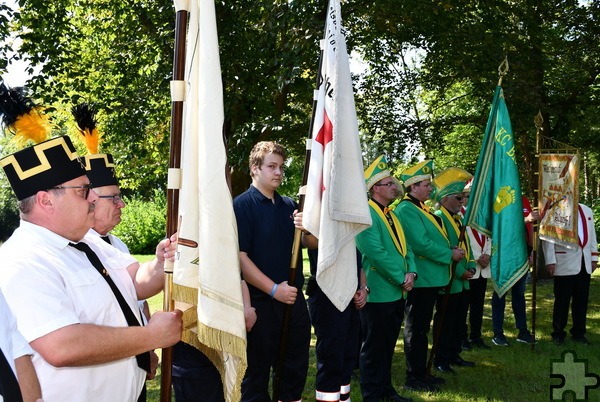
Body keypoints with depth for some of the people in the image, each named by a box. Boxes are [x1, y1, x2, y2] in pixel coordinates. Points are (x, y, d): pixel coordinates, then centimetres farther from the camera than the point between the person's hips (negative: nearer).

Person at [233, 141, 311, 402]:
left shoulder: (289, 206, 11)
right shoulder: (242, 205, -9)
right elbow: (239, 256, -17)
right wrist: (273, 289, -20)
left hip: (294, 299, 6)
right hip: (261, 302, -6)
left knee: (297, 366, 17)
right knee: (257, 369, 7)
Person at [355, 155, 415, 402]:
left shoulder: (390, 214, 13)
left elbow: (404, 246, 13)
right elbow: (377, 253, -22)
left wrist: (411, 272, -5)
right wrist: (401, 279, -15)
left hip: (397, 293, 9)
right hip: (378, 293, -9)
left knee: (388, 345, 18)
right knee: (374, 347, 2)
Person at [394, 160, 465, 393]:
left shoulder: (421, 208, 15)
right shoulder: (406, 210, -16)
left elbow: (433, 237, 22)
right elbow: (421, 244, -23)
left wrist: (451, 249, 5)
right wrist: (450, 254, -15)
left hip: (430, 279, 10)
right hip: (420, 279, -10)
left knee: (422, 327, 17)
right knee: (415, 329, -1)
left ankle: (421, 372, 28)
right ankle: (413, 378, 8)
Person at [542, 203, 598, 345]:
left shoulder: (587, 210, 16)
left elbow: (592, 235, 17)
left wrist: (594, 257, 13)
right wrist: (550, 261, -12)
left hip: (584, 264, 6)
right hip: (565, 264, -5)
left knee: (582, 300, 9)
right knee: (562, 300, 1)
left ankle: (578, 333, 20)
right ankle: (558, 333, 10)